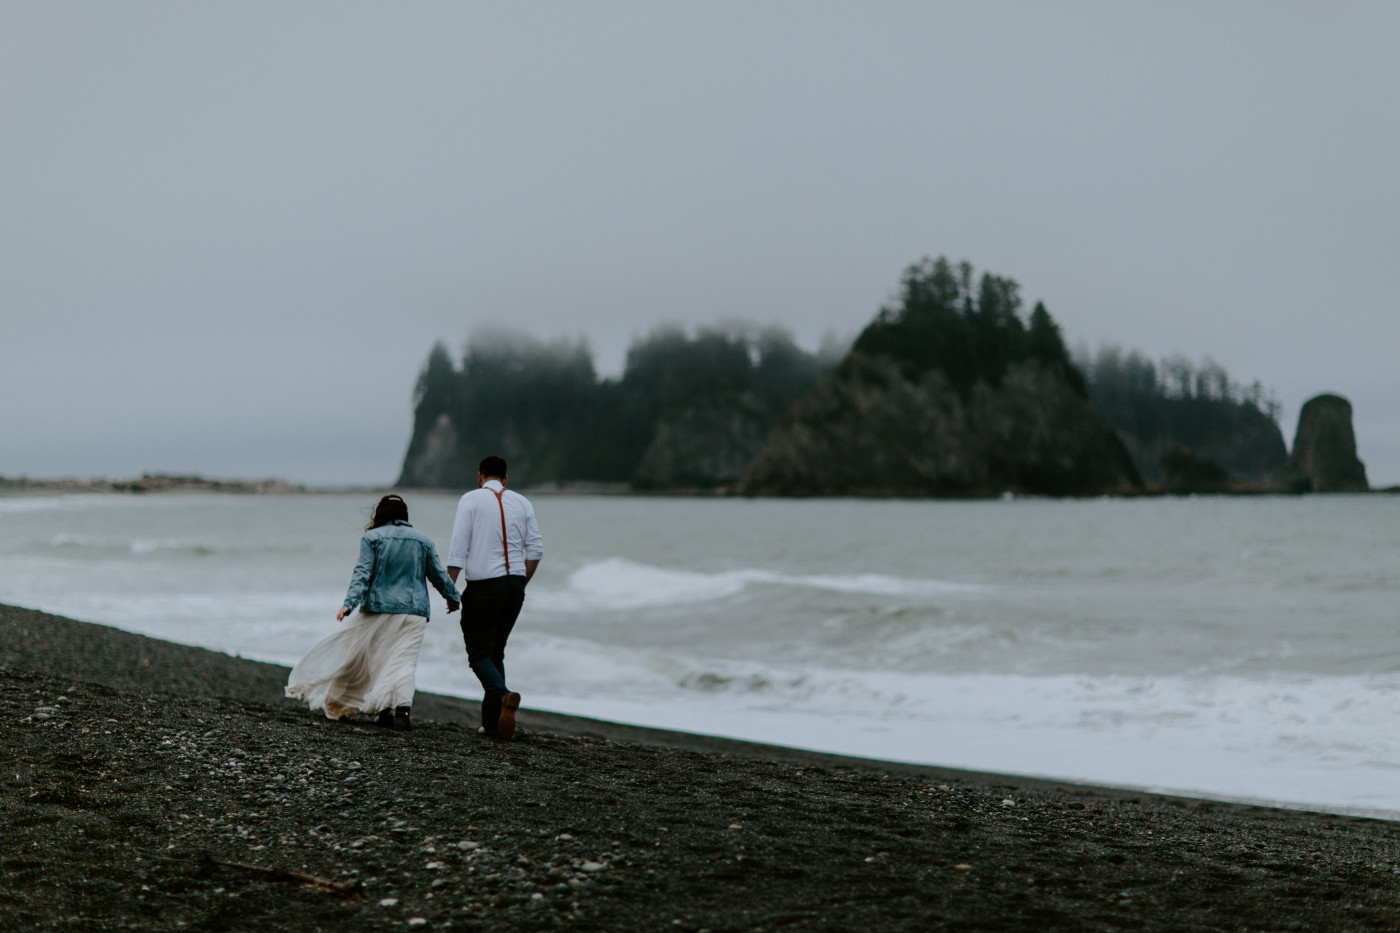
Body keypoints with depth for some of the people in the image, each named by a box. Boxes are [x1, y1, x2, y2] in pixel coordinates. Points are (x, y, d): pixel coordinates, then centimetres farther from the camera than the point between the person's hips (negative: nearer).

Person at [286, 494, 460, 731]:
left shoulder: (372, 538, 2)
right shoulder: (423, 540, 9)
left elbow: (362, 574, -9)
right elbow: (439, 576, 14)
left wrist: (350, 604, -15)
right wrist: (453, 598, 29)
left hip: (378, 609, -1)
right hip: (414, 612, 1)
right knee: (404, 661, -5)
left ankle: (385, 709, 8)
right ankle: (402, 707, -26)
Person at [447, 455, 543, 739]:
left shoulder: (471, 500, -1)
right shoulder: (522, 502, 10)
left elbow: (458, 548, -8)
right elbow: (536, 550, 7)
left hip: (483, 587, -4)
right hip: (515, 583, 4)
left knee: (479, 655, -1)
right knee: (496, 651, 14)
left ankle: (503, 695, -29)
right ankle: (491, 722, 10)